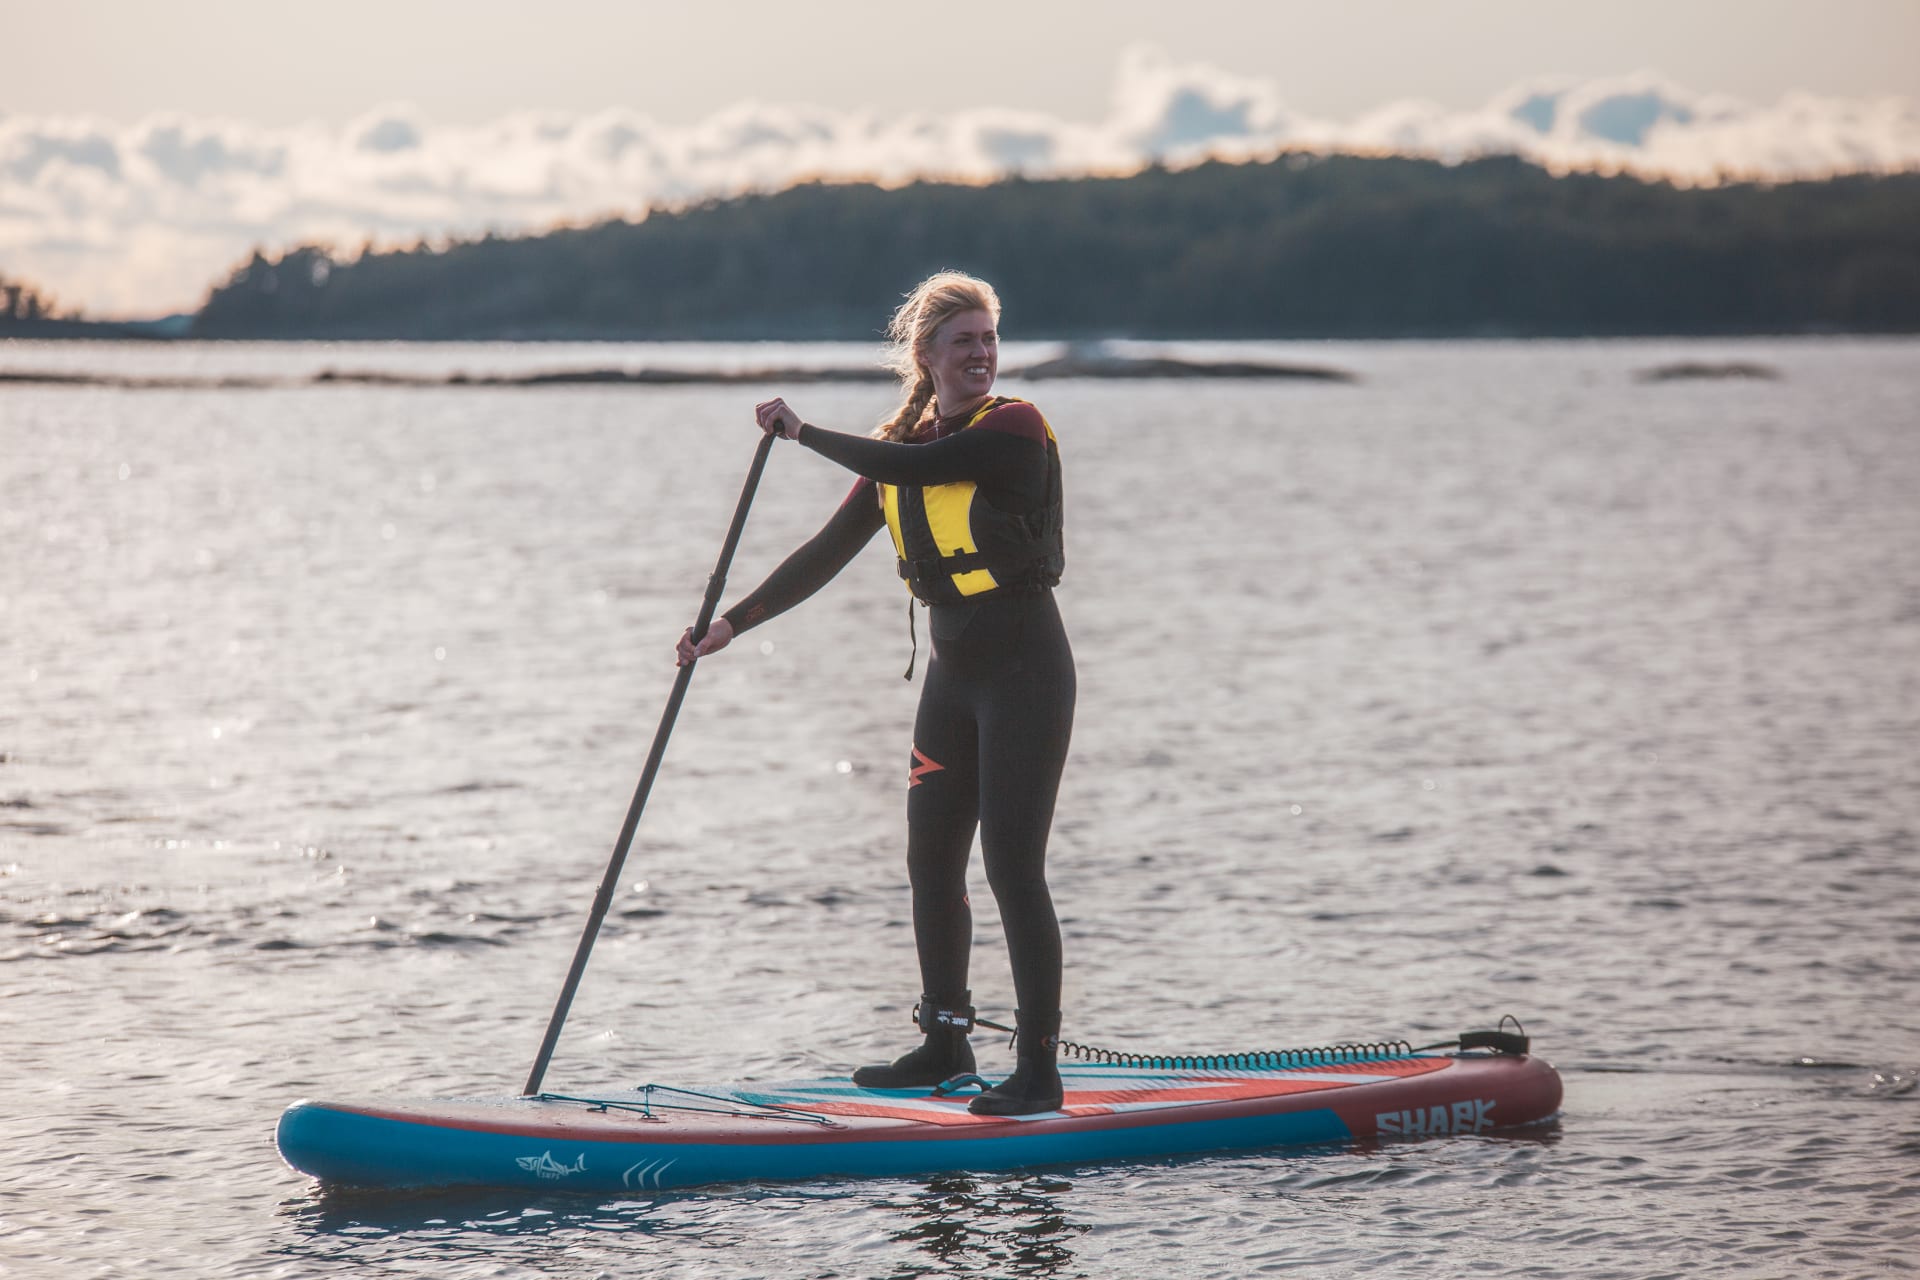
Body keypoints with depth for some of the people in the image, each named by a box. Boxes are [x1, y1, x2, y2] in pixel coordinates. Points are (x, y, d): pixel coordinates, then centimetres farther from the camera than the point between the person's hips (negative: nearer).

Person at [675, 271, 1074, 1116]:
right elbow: (829, 552, 9)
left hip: (1024, 671, -7)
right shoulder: (905, 444, 8)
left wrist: (801, 433, -12)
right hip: (953, 672, 7)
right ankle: (945, 1042, 27)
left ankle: (1039, 1067, -5)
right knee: (932, 863, 12)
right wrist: (731, 624, 3)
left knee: (1013, 867, -10)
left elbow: (909, 468, -25)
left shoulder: (1014, 429, -13)